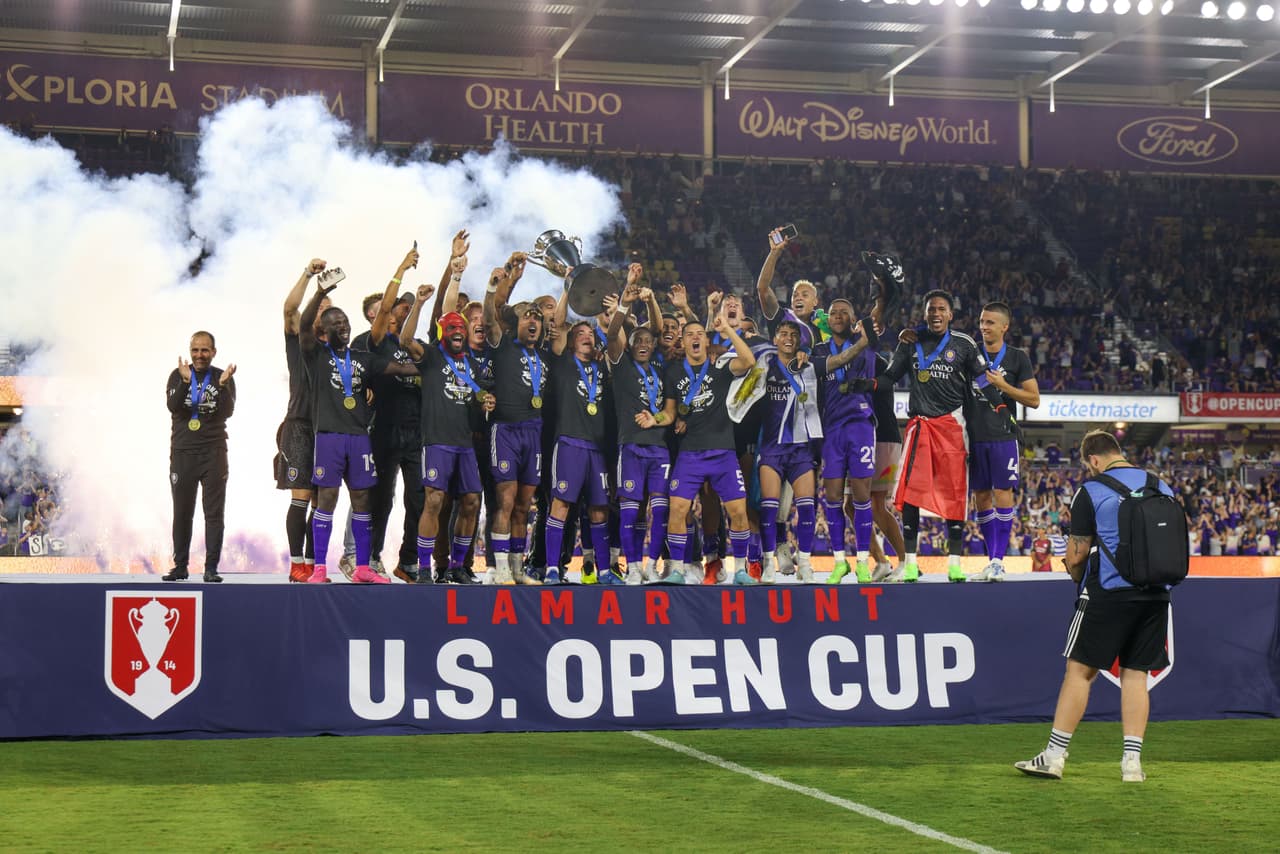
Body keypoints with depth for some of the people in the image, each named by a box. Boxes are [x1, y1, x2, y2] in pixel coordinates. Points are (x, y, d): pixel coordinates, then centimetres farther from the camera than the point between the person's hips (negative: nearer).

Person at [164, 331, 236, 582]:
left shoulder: (223, 377, 4)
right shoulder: (178, 375, 5)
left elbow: (227, 411, -8)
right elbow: (173, 406, -9)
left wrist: (223, 385, -22)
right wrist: (185, 382, -22)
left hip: (213, 452, -1)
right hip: (182, 451, 1)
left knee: (214, 512, -3)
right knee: (182, 512, 6)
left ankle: (211, 568, -1)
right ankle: (180, 566, 13)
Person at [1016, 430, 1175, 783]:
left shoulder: (1091, 491, -5)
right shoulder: (1162, 487, 11)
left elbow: (1076, 556, -3)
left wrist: (1077, 577, 16)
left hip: (1109, 592, -5)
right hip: (1155, 594, 5)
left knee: (1080, 670, 1)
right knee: (1135, 674, 9)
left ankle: (1054, 755, 2)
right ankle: (1132, 761, 5)